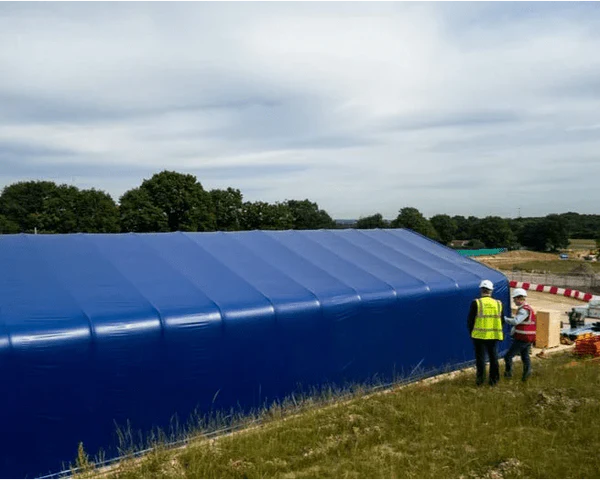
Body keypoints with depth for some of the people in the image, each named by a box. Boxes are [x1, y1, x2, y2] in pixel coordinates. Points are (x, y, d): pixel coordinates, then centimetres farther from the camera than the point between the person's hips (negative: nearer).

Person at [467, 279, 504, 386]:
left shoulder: (476, 303, -9)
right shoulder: (498, 303, 1)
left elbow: (470, 320, -6)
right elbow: (501, 320, 8)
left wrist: (471, 332, 8)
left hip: (479, 336, -3)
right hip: (494, 336, 3)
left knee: (480, 357, 6)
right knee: (493, 357, 13)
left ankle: (480, 379, 9)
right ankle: (494, 380, 19)